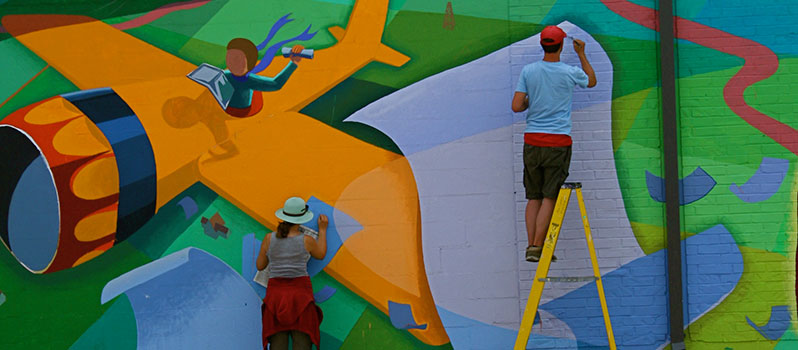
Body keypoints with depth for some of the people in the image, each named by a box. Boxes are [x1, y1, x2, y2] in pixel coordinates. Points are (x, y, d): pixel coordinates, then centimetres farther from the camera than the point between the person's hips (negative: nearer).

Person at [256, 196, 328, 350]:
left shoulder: (269, 239, 1)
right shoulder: (307, 241, -3)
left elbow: (260, 266, 10)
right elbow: (321, 255, 17)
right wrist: (322, 229, 26)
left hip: (276, 292, 2)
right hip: (300, 291, -2)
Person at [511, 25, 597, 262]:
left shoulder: (528, 71, 0)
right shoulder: (570, 73, -3)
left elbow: (517, 107, -2)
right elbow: (592, 81, 20)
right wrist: (581, 54, 27)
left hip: (532, 141, 3)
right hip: (558, 142, -3)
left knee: (533, 197, 9)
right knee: (549, 197, -1)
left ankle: (531, 246, 6)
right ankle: (537, 247, -5)